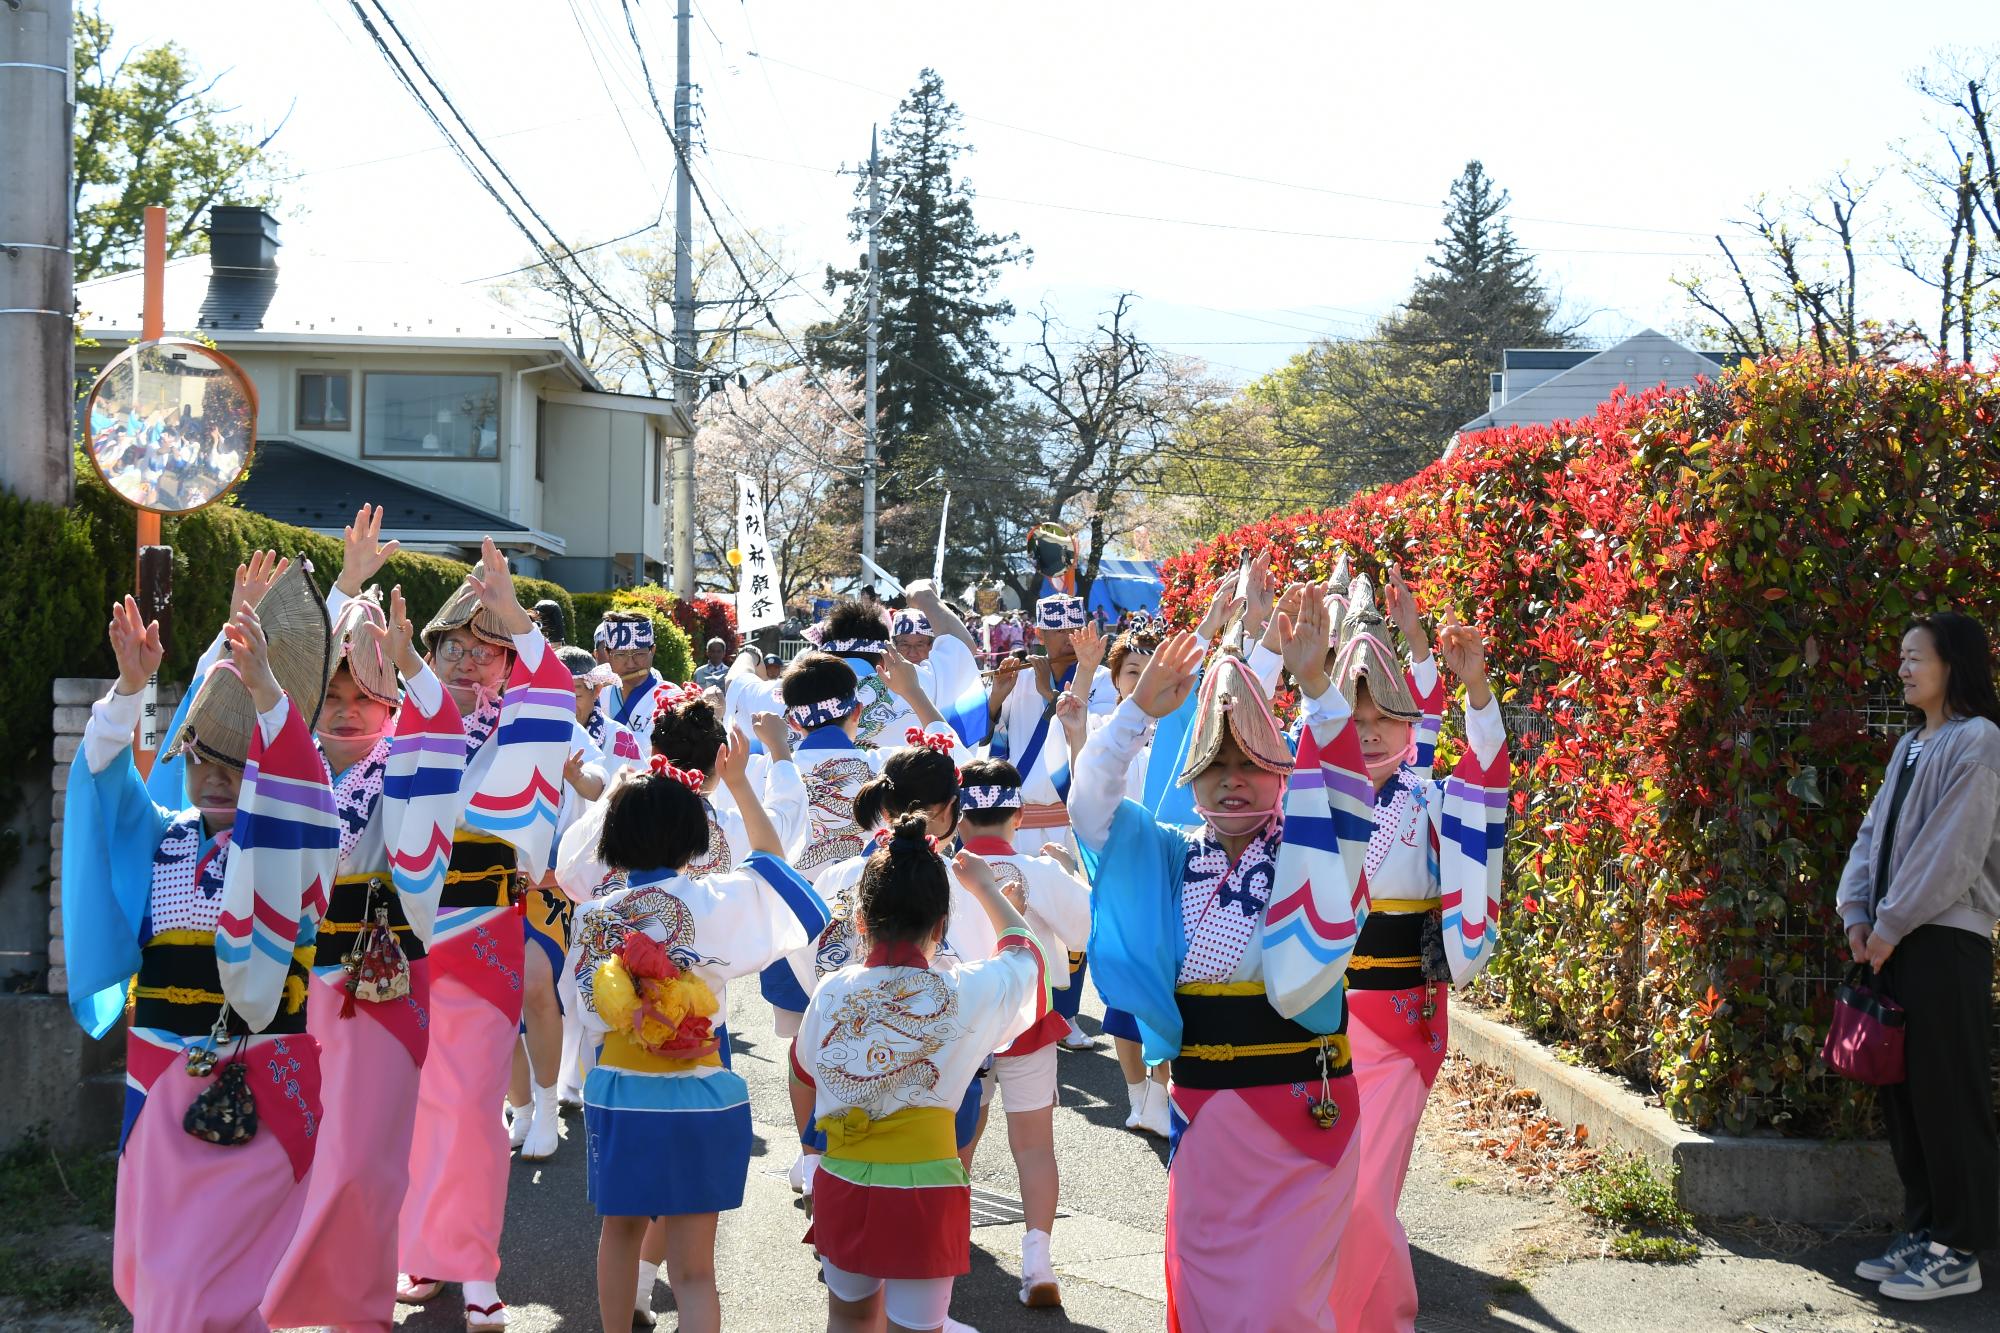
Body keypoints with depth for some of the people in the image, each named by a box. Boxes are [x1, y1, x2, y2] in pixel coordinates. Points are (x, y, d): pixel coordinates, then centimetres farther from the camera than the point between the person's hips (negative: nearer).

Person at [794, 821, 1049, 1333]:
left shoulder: (831, 992, -6)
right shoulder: (967, 992, -11)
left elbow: (804, 1069, 15)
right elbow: (1022, 948, 12)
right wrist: (982, 882, 27)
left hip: (842, 1184, 3)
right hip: (923, 1189, -3)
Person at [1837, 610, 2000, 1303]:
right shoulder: (1910, 747, 18)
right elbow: (1873, 833, 15)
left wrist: (1893, 922, -14)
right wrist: (1856, 910, 1)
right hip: (1895, 939, 8)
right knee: (1902, 1091, 10)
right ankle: (1923, 1231, 19)